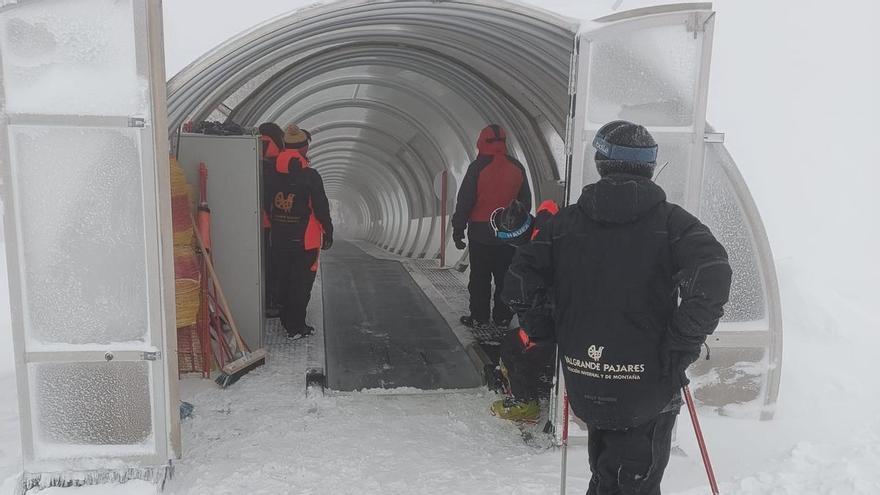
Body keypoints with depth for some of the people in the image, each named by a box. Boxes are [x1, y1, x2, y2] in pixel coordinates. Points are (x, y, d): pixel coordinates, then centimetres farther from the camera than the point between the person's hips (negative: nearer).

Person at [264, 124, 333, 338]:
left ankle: (286, 321, 29)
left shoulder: (273, 174, 1)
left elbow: (266, 205, 9)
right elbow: (321, 208, -13)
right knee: (301, 283, 3)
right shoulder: (310, 175, -15)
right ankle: (296, 327, 7)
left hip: (278, 238, 5)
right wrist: (328, 233, -2)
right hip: (304, 240, -5)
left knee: (282, 280, 17)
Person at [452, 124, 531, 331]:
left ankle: (479, 318, 10)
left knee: (480, 277, 5)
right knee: (505, 276, 11)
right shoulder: (517, 168, 3)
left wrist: (458, 229, -3)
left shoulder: (478, 167, -11)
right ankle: (503, 317, 17)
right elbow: (526, 202, 12)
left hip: (481, 233, -3)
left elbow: (465, 201, -10)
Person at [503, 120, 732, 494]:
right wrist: (683, 347, -12)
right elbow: (712, 278, -23)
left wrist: (549, 334, 11)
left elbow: (518, 287, -4)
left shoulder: (565, 222, -1)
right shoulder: (671, 221, -8)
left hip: (584, 387, 3)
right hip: (648, 387, -3)